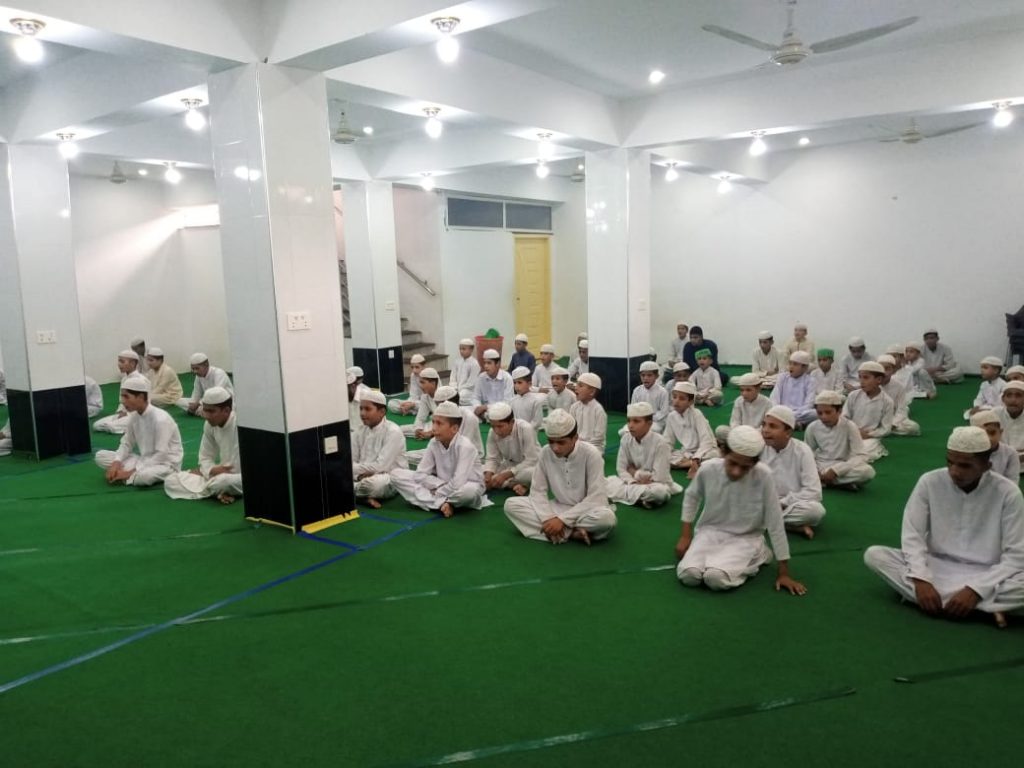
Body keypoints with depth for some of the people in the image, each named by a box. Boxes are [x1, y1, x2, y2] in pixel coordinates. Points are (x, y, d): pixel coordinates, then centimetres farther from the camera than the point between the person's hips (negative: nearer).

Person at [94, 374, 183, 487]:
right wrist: (116, 462, -13)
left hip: (166, 464, -7)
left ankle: (131, 476, -6)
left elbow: (161, 455, -24)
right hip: (145, 460, 7)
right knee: (100, 456, -1)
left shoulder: (160, 419, -24)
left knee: (144, 476, -40)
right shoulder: (134, 417, -1)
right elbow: (127, 443, 8)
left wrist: (132, 471, -23)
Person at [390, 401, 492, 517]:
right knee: (396, 474, -10)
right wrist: (440, 485, -21)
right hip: (441, 488, 6)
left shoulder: (465, 446, -25)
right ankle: (441, 503, -22)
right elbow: (420, 474, -7)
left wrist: (438, 492, -19)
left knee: (469, 490, -45)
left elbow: (458, 483, -32)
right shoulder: (434, 443, -8)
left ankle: (434, 502, -16)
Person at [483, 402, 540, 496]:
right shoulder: (493, 433, -16)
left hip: (530, 465, -5)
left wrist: (506, 475, -34)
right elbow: (492, 459, -10)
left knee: (532, 473, -41)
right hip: (509, 465, 5)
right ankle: (515, 485, -17)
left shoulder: (526, 429, -30)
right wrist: (488, 474, -32)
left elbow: (531, 461, -28)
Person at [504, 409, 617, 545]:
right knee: (511, 505, -16)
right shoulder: (545, 453, -9)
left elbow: (596, 498, -21)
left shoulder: (591, 454, -19)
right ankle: (572, 532, -21)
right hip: (558, 507, 5)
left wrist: (563, 519, -26)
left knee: (607, 518, -39)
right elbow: (537, 491, -4)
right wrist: (548, 518, -23)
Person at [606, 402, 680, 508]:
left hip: (655, 484, -4)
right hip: (633, 482, 4)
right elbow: (621, 468, -4)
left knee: (660, 491, -39)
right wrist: (633, 482, -19)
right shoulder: (626, 439, -6)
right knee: (608, 482, -18)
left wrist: (635, 472, -13)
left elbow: (659, 477, -22)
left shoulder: (660, 443, -20)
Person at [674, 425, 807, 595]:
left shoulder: (763, 476, -23)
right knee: (688, 575, -25)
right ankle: (719, 558, 9)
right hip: (709, 532, 2)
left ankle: (756, 557, 3)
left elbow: (775, 524, -15)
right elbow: (691, 497, 6)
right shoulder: (707, 469, -16)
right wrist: (686, 536, 2)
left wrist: (784, 572, -10)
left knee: (716, 578, -30)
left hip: (745, 539, -2)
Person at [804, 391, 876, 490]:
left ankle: (821, 481, -21)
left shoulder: (850, 427, -9)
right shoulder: (812, 427, -2)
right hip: (819, 468, 2)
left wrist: (836, 470, -25)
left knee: (868, 471, -34)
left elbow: (861, 456, -15)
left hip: (842, 469, -2)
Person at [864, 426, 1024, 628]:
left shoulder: (1007, 493, -12)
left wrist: (974, 590, -25)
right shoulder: (930, 482, -9)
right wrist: (921, 580, -27)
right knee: (874, 554, -23)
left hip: (984, 577, -2)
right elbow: (912, 535, -10)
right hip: (935, 568, 3)